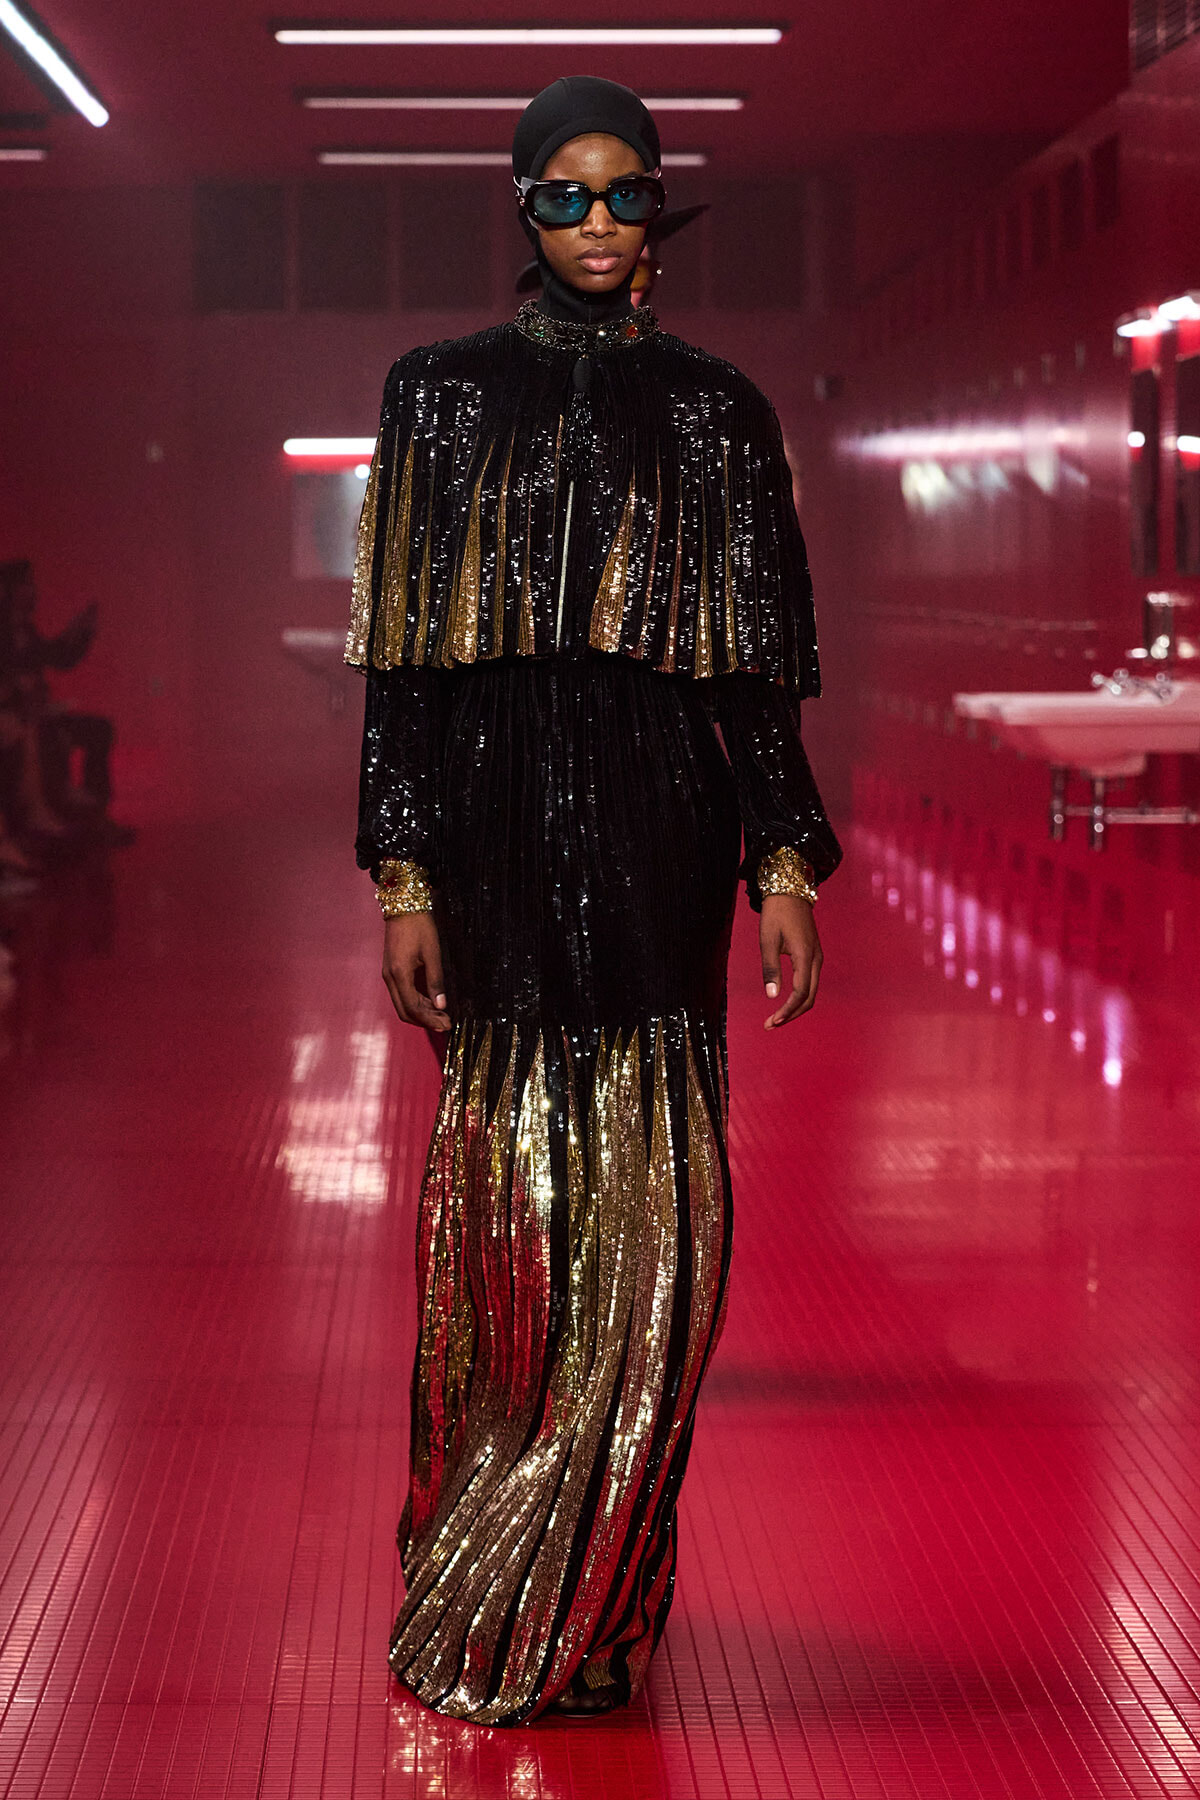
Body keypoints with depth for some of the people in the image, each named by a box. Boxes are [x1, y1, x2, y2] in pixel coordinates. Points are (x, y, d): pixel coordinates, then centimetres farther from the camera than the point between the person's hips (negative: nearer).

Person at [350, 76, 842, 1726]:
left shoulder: (715, 410, 12)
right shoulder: (447, 394, 8)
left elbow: (758, 670, 9)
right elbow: (403, 661, 3)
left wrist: (786, 865, 0)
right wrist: (404, 879, -4)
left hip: (661, 824, 1)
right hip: (501, 818, -1)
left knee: (653, 1218, -2)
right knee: (514, 1202, -2)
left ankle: (590, 1593, 12)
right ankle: (491, 1613, 12)